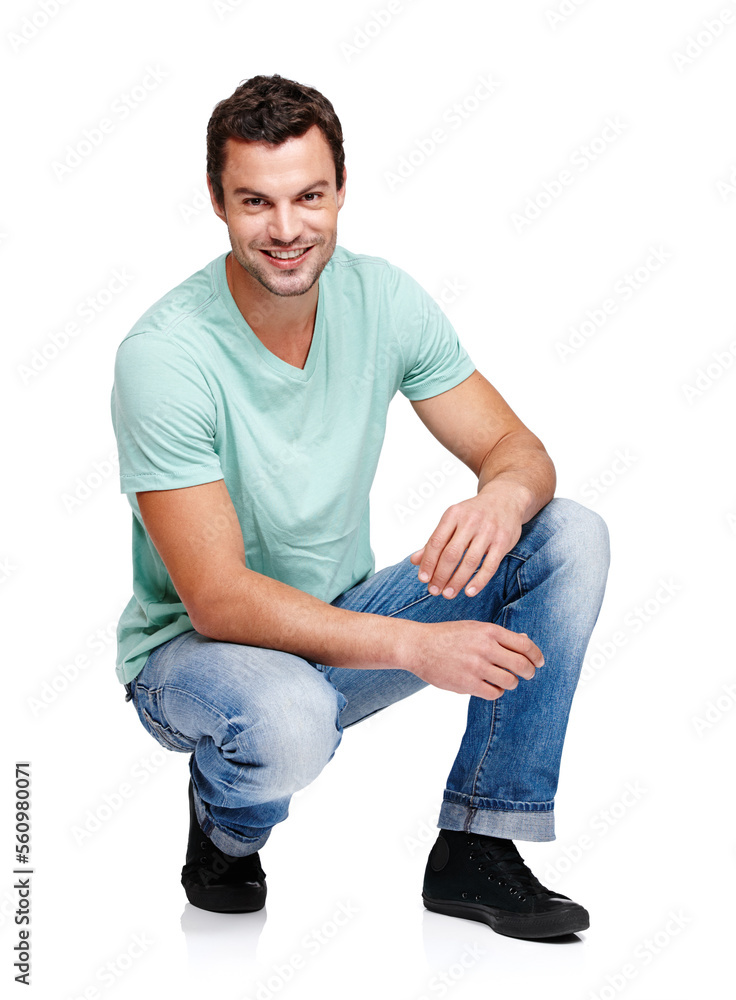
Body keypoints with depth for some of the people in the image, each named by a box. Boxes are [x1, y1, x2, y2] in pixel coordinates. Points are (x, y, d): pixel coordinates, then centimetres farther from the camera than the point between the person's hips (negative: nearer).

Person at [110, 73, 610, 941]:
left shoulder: (383, 299, -9)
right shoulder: (163, 355, -25)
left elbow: (517, 447, -4)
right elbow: (217, 600, -28)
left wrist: (504, 495, -30)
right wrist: (415, 646, -36)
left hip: (345, 622, 6)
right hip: (196, 650, -5)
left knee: (571, 537, -11)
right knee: (289, 716, -40)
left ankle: (475, 851, -7)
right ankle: (223, 830, -1)